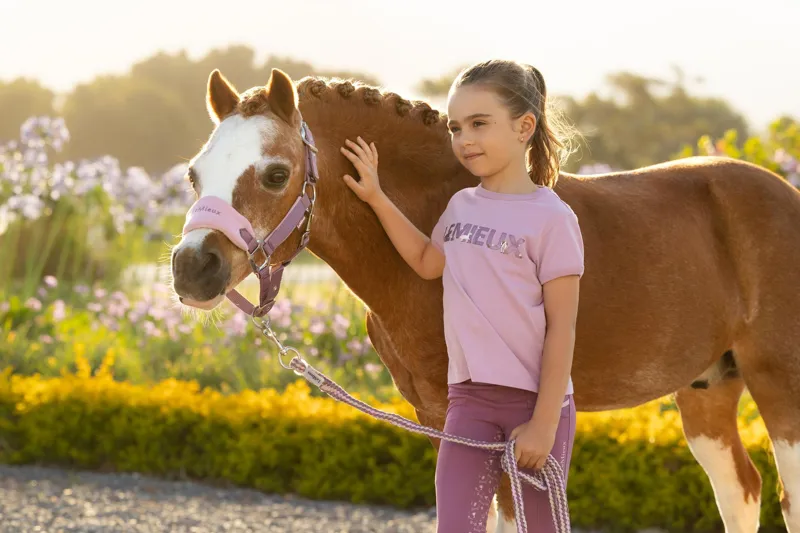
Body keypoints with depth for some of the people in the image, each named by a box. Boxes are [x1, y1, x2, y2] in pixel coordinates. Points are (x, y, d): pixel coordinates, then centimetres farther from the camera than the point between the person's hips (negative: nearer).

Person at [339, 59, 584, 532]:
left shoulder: (552, 218, -11)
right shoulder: (462, 206, 8)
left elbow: (561, 327, -12)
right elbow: (428, 261, 28)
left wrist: (544, 424, -16)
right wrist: (377, 198, 20)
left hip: (535, 400, -5)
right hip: (469, 397, 5)